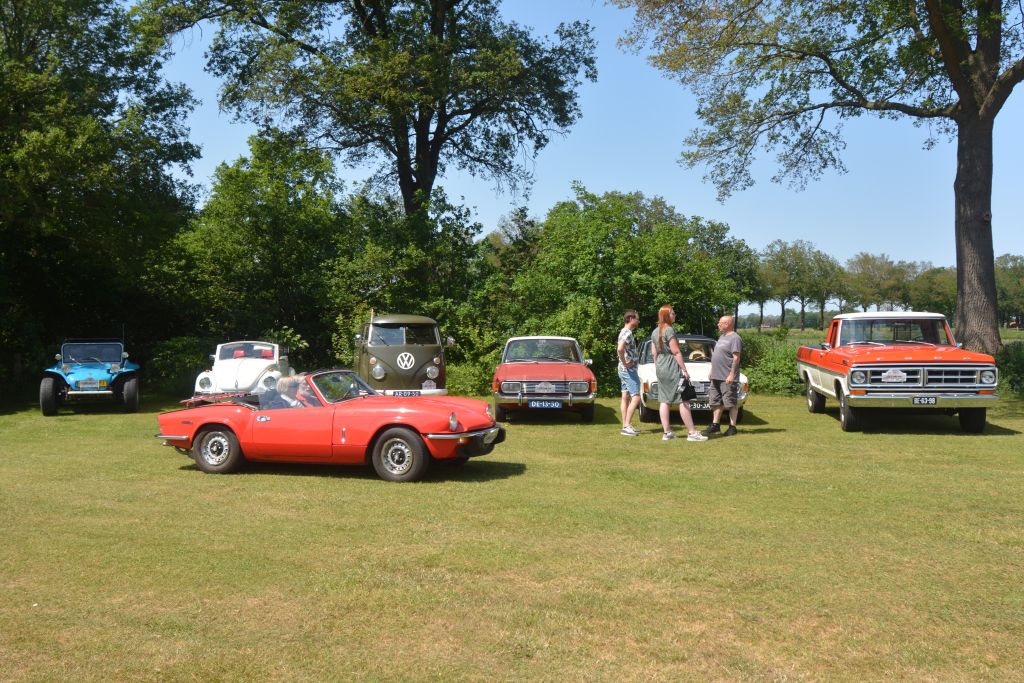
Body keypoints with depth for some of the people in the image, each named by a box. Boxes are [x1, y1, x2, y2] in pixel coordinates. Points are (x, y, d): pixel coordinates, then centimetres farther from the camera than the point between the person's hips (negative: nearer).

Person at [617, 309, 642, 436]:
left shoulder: (624, 332, 15)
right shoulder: (628, 333, -17)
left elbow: (619, 348, 30)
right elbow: (620, 349, -33)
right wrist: (625, 363, -21)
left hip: (624, 370, 10)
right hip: (629, 369, -10)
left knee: (626, 397, 10)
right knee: (636, 397, -11)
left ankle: (625, 426, 12)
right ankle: (627, 426, -13)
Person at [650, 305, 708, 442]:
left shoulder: (655, 332, 12)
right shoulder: (669, 330, -14)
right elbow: (676, 352, -16)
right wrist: (684, 370, -14)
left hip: (660, 369, 9)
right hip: (672, 369, -9)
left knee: (664, 401, 7)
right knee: (683, 401, -6)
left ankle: (667, 432, 8)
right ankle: (692, 433, -6)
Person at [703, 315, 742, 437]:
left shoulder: (735, 338, -12)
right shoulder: (721, 337, 17)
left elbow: (736, 358, -17)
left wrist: (731, 375, -22)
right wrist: (712, 371, 20)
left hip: (728, 378, -9)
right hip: (716, 376, 9)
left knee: (731, 403, -1)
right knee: (716, 402, 12)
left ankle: (732, 427, 4)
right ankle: (715, 424, 19)